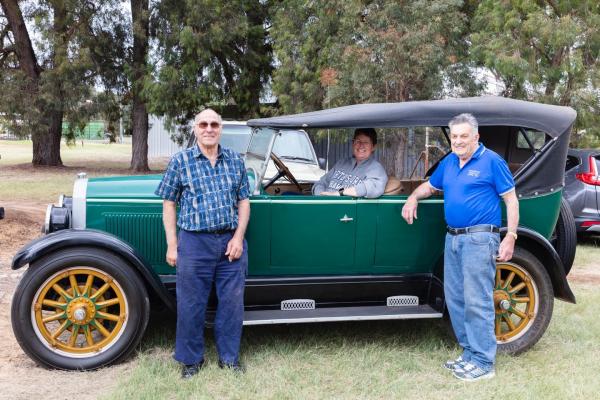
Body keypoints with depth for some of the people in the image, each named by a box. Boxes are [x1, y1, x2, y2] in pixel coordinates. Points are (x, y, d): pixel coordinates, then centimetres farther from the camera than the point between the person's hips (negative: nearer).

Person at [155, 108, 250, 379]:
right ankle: (191, 359, 25)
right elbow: (169, 204, 2)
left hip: (231, 241, 2)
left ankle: (229, 357, 26)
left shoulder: (235, 161, 6)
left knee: (232, 302, 8)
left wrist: (238, 237, -4)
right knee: (191, 303, 7)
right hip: (194, 242, -2)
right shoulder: (180, 161, 0)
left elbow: (243, 202, 7)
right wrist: (172, 245, -3)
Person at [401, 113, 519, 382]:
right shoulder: (448, 162, 15)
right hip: (453, 238, 8)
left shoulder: (492, 161, -5)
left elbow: (511, 199, -5)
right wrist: (413, 198, 9)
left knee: (476, 301, -7)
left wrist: (510, 237, -12)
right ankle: (469, 353, 23)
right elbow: (430, 186, 30)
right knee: (455, 299, 11)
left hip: (479, 238, -8)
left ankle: (483, 362, 2)